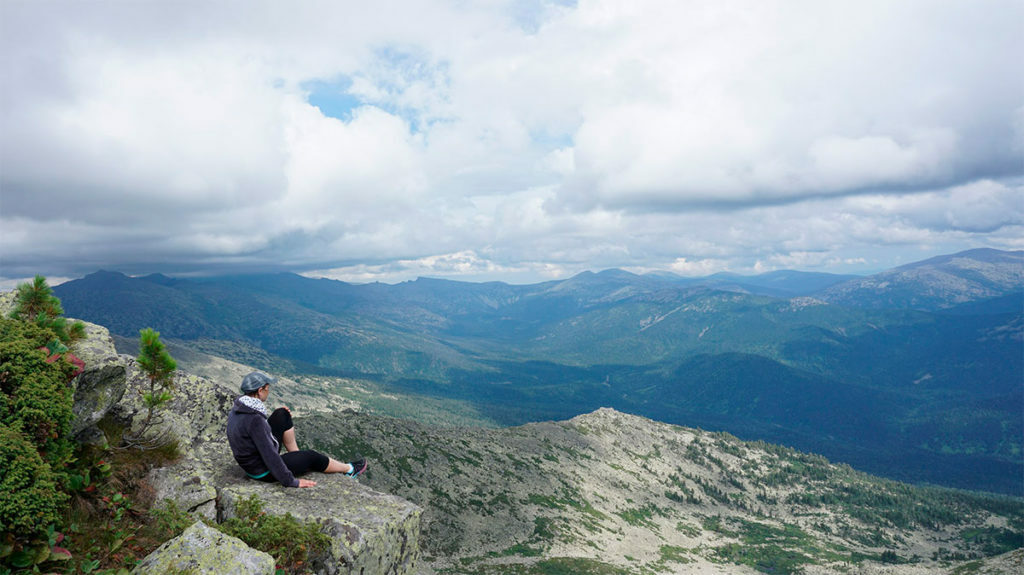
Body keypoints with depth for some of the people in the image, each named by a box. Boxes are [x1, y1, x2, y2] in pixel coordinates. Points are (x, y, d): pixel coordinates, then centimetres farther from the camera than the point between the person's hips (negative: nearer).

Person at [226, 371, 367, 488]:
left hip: (250, 460, 8)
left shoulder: (237, 409, -6)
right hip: (263, 472, -8)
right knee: (311, 456, 8)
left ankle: (296, 455, 22)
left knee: (282, 414, 8)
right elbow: (270, 455, -30)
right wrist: (291, 482, -22)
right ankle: (349, 469, 31)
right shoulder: (254, 419, -34)